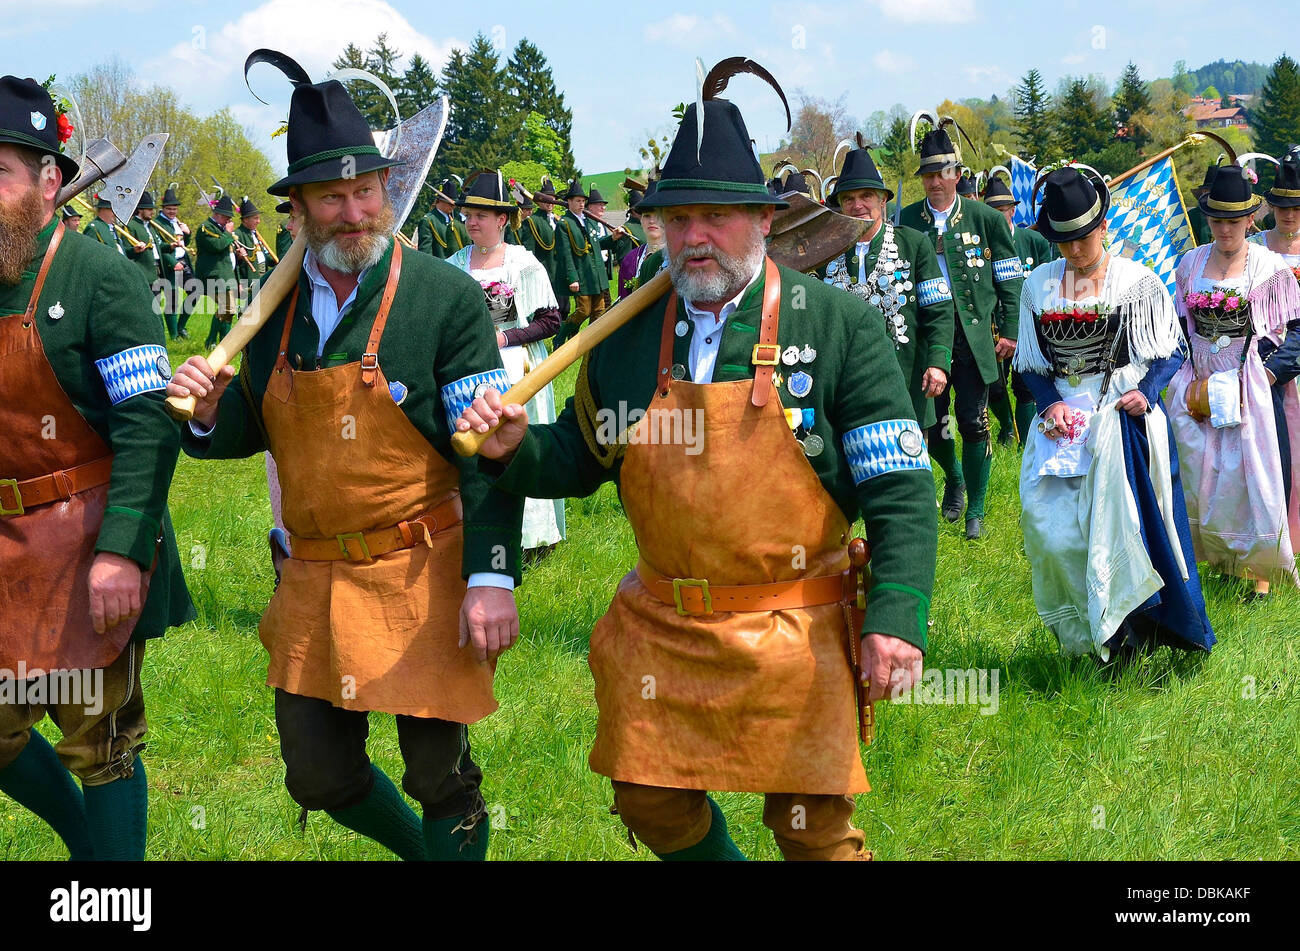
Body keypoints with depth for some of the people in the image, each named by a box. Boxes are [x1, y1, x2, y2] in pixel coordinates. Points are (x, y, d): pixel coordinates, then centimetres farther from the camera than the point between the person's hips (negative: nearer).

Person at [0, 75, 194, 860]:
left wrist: (122, 551, -25)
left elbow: (150, 424, -18)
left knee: (100, 742, 3)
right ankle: (87, 839, 39)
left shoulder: (100, 278, -12)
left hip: (89, 551, -6)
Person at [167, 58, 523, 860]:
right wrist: (211, 412, -8)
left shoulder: (448, 299, -12)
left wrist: (492, 579, -21)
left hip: (423, 577, -5)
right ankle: (422, 847, 40)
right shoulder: (279, 304, 5)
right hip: (315, 582, 6)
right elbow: (257, 431, 15)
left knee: (439, 775, 4)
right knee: (319, 776, 13)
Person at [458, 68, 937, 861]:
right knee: (650, 801, 14)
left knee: (813, 827, 5)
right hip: (660, 630, 4)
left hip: (792, 637, -4)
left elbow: (902, 489, -10)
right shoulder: (628, 334, 4)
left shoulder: (841, 325, -8)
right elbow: (581, 459, 15)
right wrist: (517, 449, -7)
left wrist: (896, 617, -21)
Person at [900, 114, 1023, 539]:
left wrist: (1009, 331, -1)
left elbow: (1010, 278, 6)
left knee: (973, 423, -3)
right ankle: (953, 476, 36)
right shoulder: (906, 221, 6)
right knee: (931, 422, 5)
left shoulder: (984, 218, 3)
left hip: (973, 335, -2)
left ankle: (975, 510, 9)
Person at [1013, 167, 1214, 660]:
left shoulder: (1137, 281, 0)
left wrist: (1145, 391, -15)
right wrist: (1050, 402, -7)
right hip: (1063, 415, 3)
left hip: (1123, 412, -3)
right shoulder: (1038, 285, 9)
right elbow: (1031, 362, 12)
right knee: (1047, 521, -9)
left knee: (1120, 520, -12)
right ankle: (1086, 623, 2)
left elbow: (1171, 350, 3)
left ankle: (1125, 622, 0)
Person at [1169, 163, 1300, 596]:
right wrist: (1188, 379, 3)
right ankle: (1218, 552, 19)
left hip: (1253, 384, -3)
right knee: (1199, 472, 3)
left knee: (1250, 474, -5)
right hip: (1200, 381, 4)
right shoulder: (1191, 263, 6)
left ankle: (1259, 568, 6)